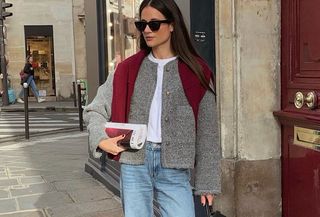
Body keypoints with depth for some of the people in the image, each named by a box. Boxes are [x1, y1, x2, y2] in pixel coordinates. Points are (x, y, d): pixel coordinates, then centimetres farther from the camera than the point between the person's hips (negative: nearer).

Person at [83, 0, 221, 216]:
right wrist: (102, 139, -10)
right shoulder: (128, 69, 6)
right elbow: (94, 110, 9)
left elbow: (207, 133, 2)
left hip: (174, 169, -1)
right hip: (134, 165, 2)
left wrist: (207, 181, 2)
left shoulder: (195, 72, 1)